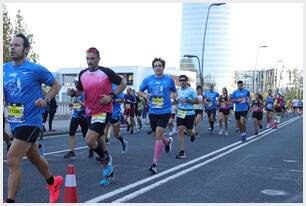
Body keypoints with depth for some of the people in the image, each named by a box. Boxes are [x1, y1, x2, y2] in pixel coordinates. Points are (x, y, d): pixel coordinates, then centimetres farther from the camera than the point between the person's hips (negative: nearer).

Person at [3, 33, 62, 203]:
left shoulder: (36, 69, -9)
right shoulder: (5, 69, 6)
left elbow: (56, 85, 3)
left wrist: (46, 99, -12)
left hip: (30, 121, -7)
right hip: (14, 122, 7)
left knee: (12, 160, -14)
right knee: (34, 158, 22)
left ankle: (10, 201, -4)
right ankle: (53, 182, 45)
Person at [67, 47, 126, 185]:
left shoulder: (106, 72, -9)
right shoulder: (82, 74, 6)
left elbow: (122, 84, -1)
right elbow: (80, 90, 20)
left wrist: (111, 96, -14)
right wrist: (73, 93, -3)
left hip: (103, 112, -6)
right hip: (90, 112, 6)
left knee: (90, 140, -20)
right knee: (98, 140, 14)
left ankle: (106, 159, 10)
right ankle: (109, 173, 30)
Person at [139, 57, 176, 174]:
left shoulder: (169, 80, -1)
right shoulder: (148, 80, 2)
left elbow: (174, 92, 15)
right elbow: (140, 91, 11)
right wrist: (145, 95, -9)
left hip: (164, 112, -3)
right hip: (152, 112, 3)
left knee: (158, 135, -14)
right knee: (156, 135, 15)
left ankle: (155, 164, -9)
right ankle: (167, 142, 51)